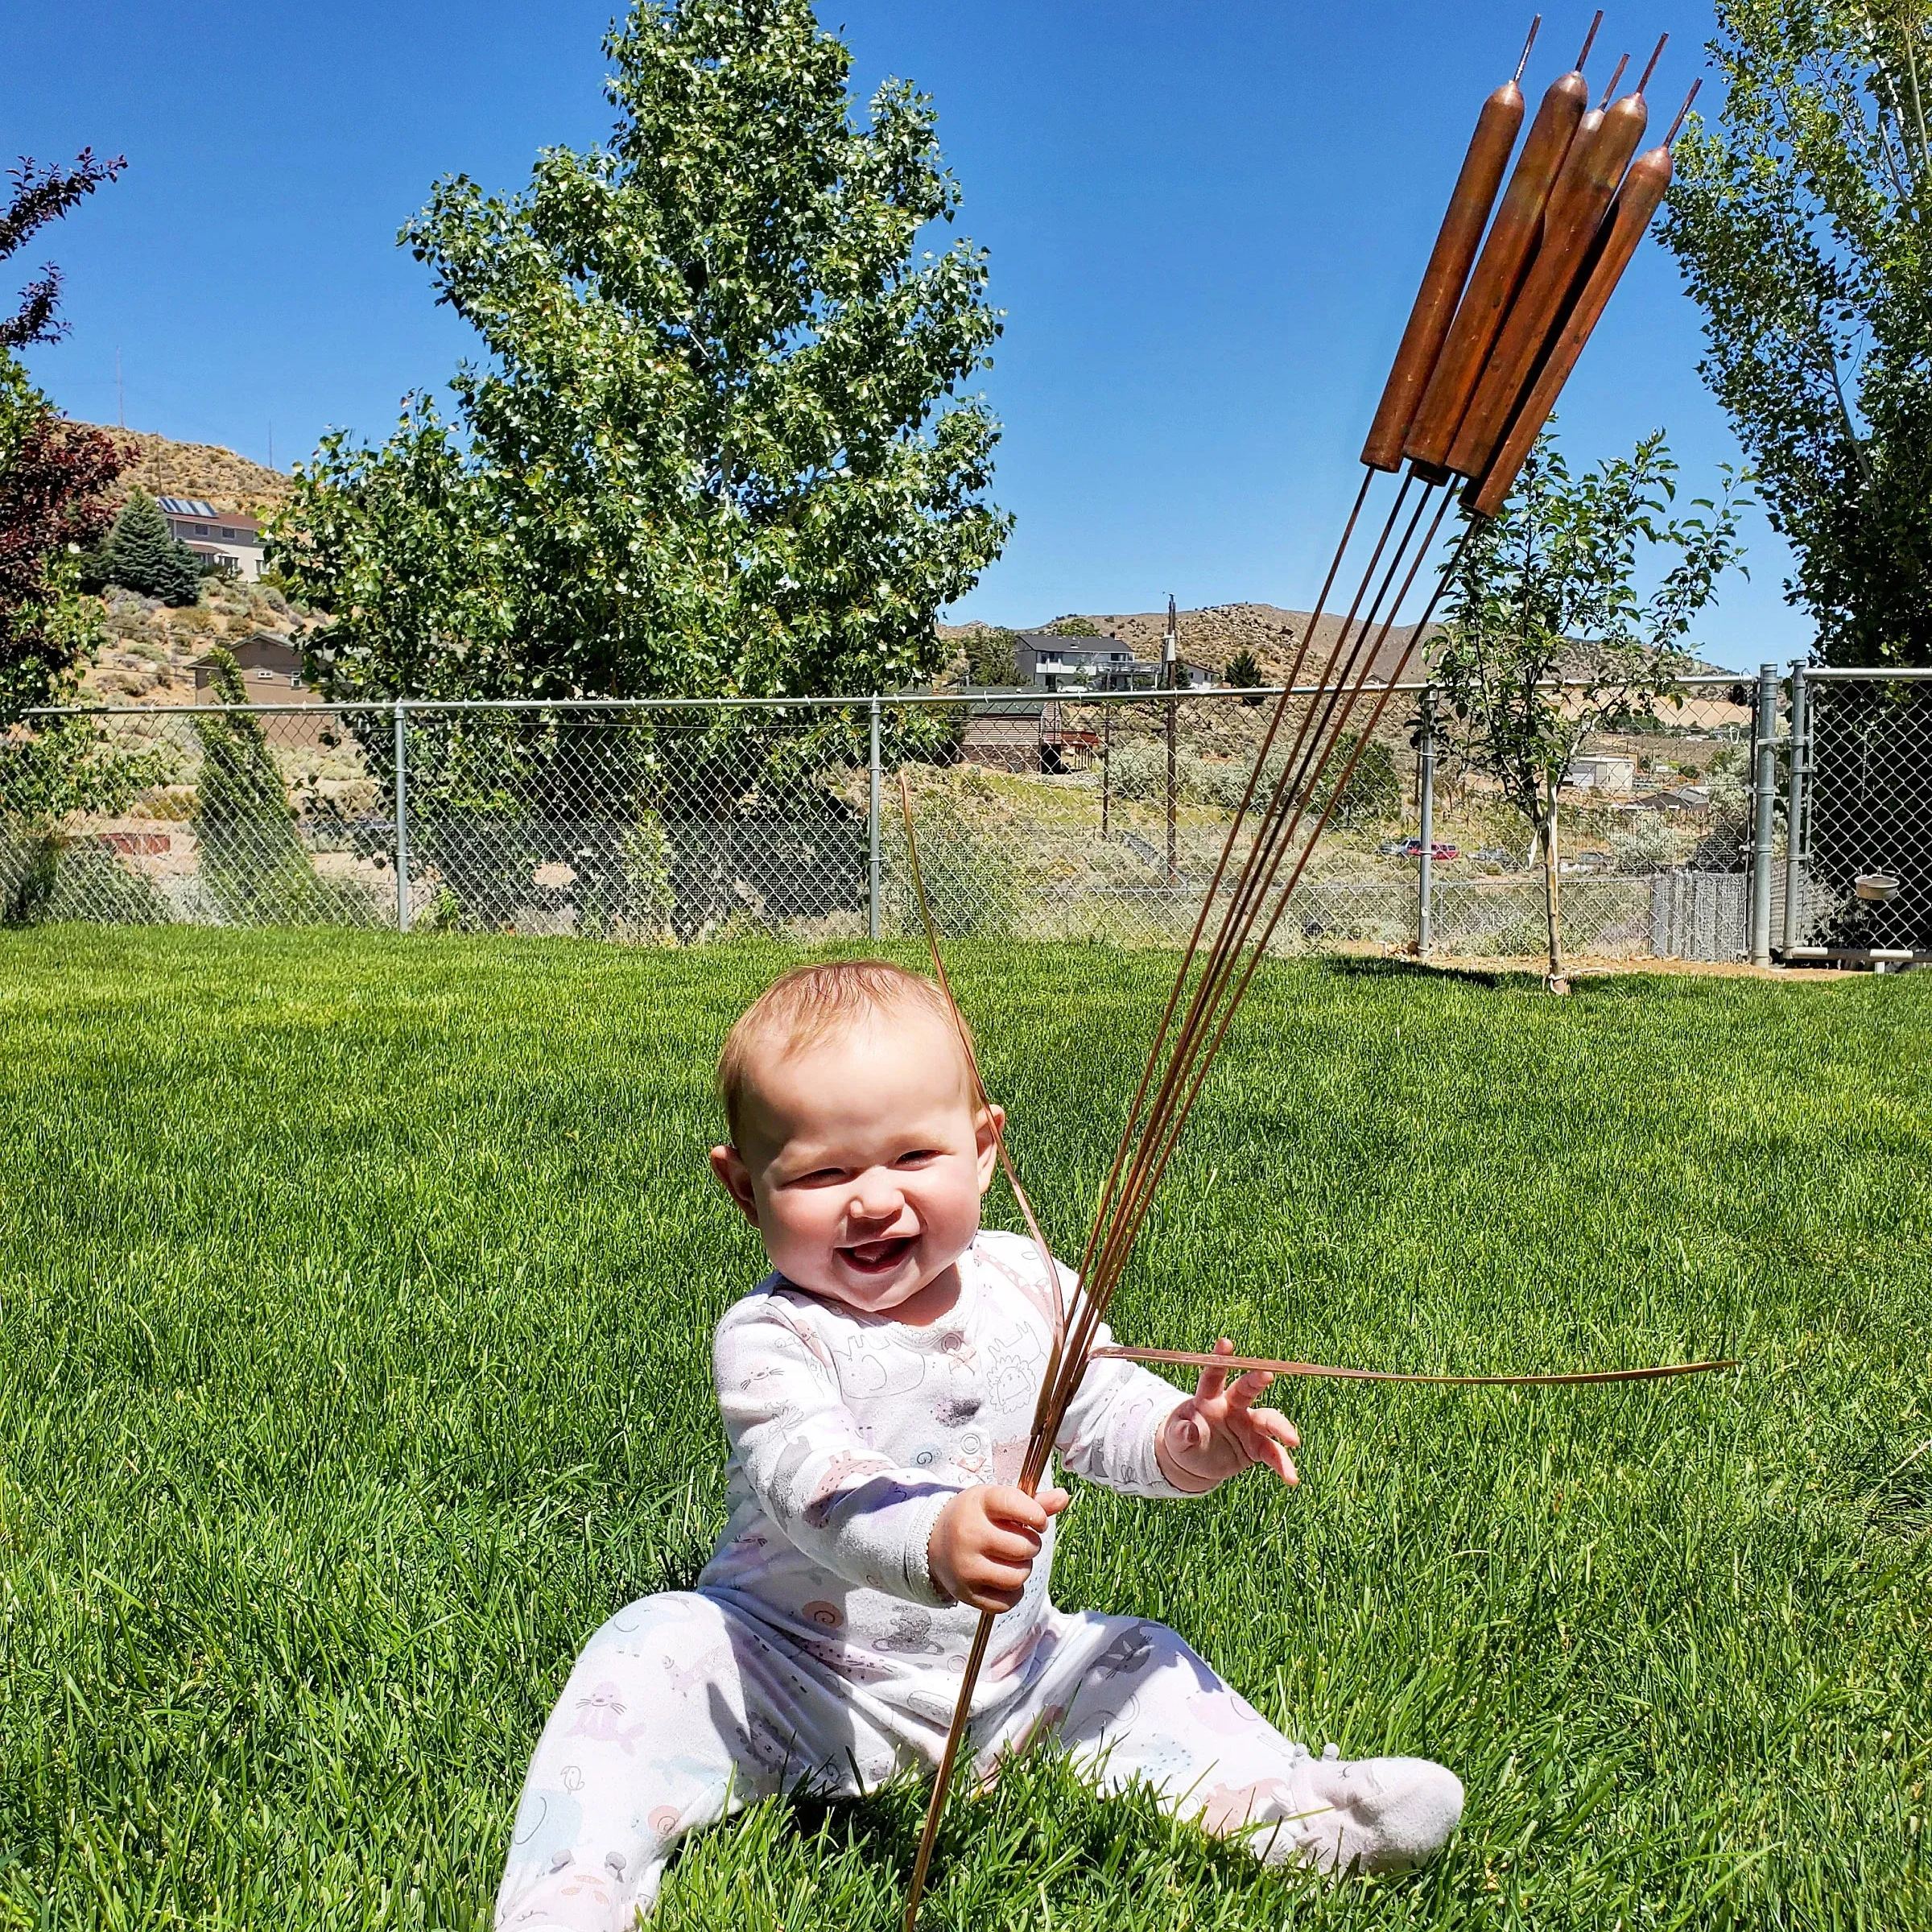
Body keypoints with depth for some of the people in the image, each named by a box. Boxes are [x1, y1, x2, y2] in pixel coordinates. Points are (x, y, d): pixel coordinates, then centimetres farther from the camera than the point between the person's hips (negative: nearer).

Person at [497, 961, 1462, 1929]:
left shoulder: (1027, 1286, -4)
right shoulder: (771, 1338, -21)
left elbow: (1101, 1406, 8)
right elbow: (811, 1481, -37)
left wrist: (1186, 1440, -16)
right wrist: (931, 1540, -58)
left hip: (1004, 1674, 5)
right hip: (800, 1687, -5)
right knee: (658, 1652, -26)